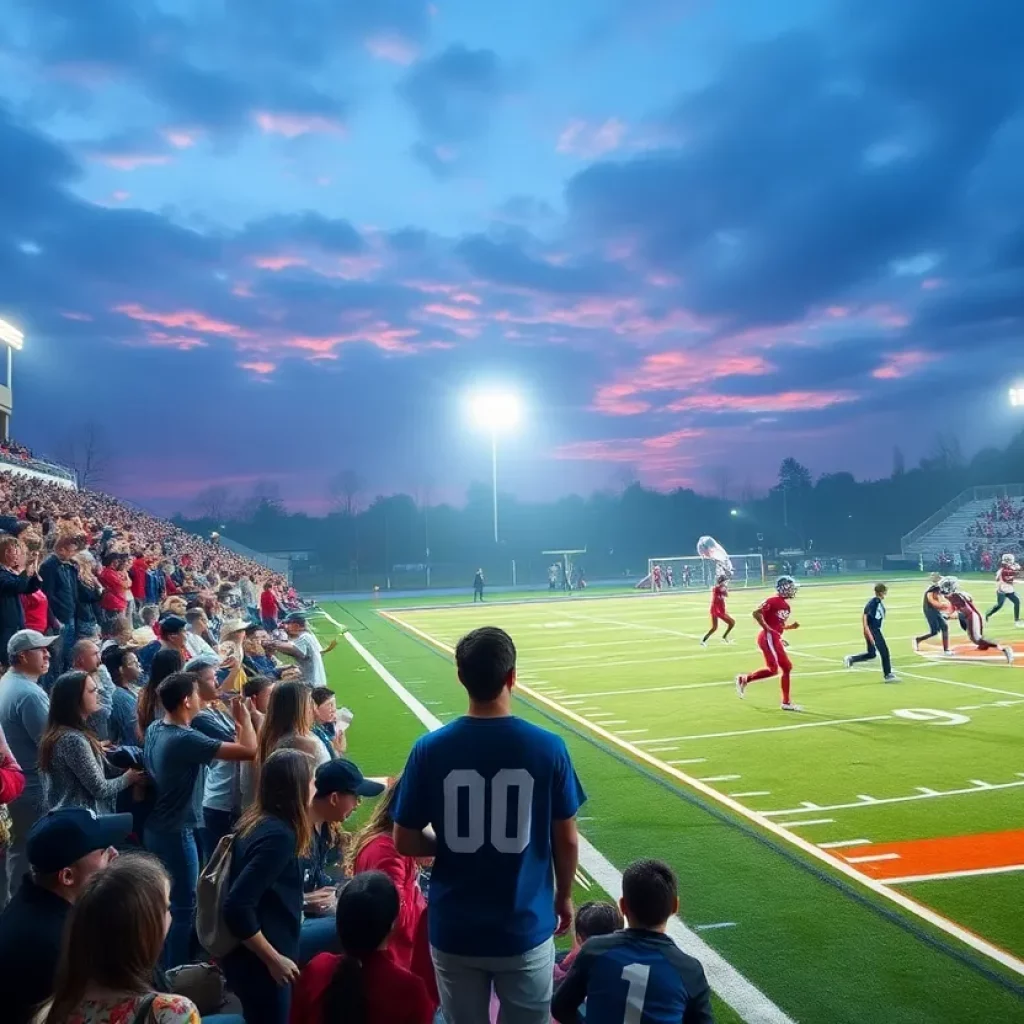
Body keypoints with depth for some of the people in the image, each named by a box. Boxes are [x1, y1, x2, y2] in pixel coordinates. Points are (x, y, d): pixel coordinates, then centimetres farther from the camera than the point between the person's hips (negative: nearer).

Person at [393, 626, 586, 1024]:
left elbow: (404, 842, -5)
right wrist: (564, 895, 13)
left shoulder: (430, 749, -13)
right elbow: (566, 841, -4)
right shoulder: (547, 748, -14)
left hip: (454, 930, 1)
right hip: (525, 927, 0)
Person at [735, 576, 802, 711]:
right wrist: (767, 629, -21)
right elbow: (756, 613, -19)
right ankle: (744, 679, 5)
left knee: (787, 667, 9)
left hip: (775, 639, 10)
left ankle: (786, 702, 14)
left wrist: (791, 626, 7)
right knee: (773, 669, -13)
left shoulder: (785, 605, 16)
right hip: (768, 638, -10)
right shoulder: (773, 601, -12)